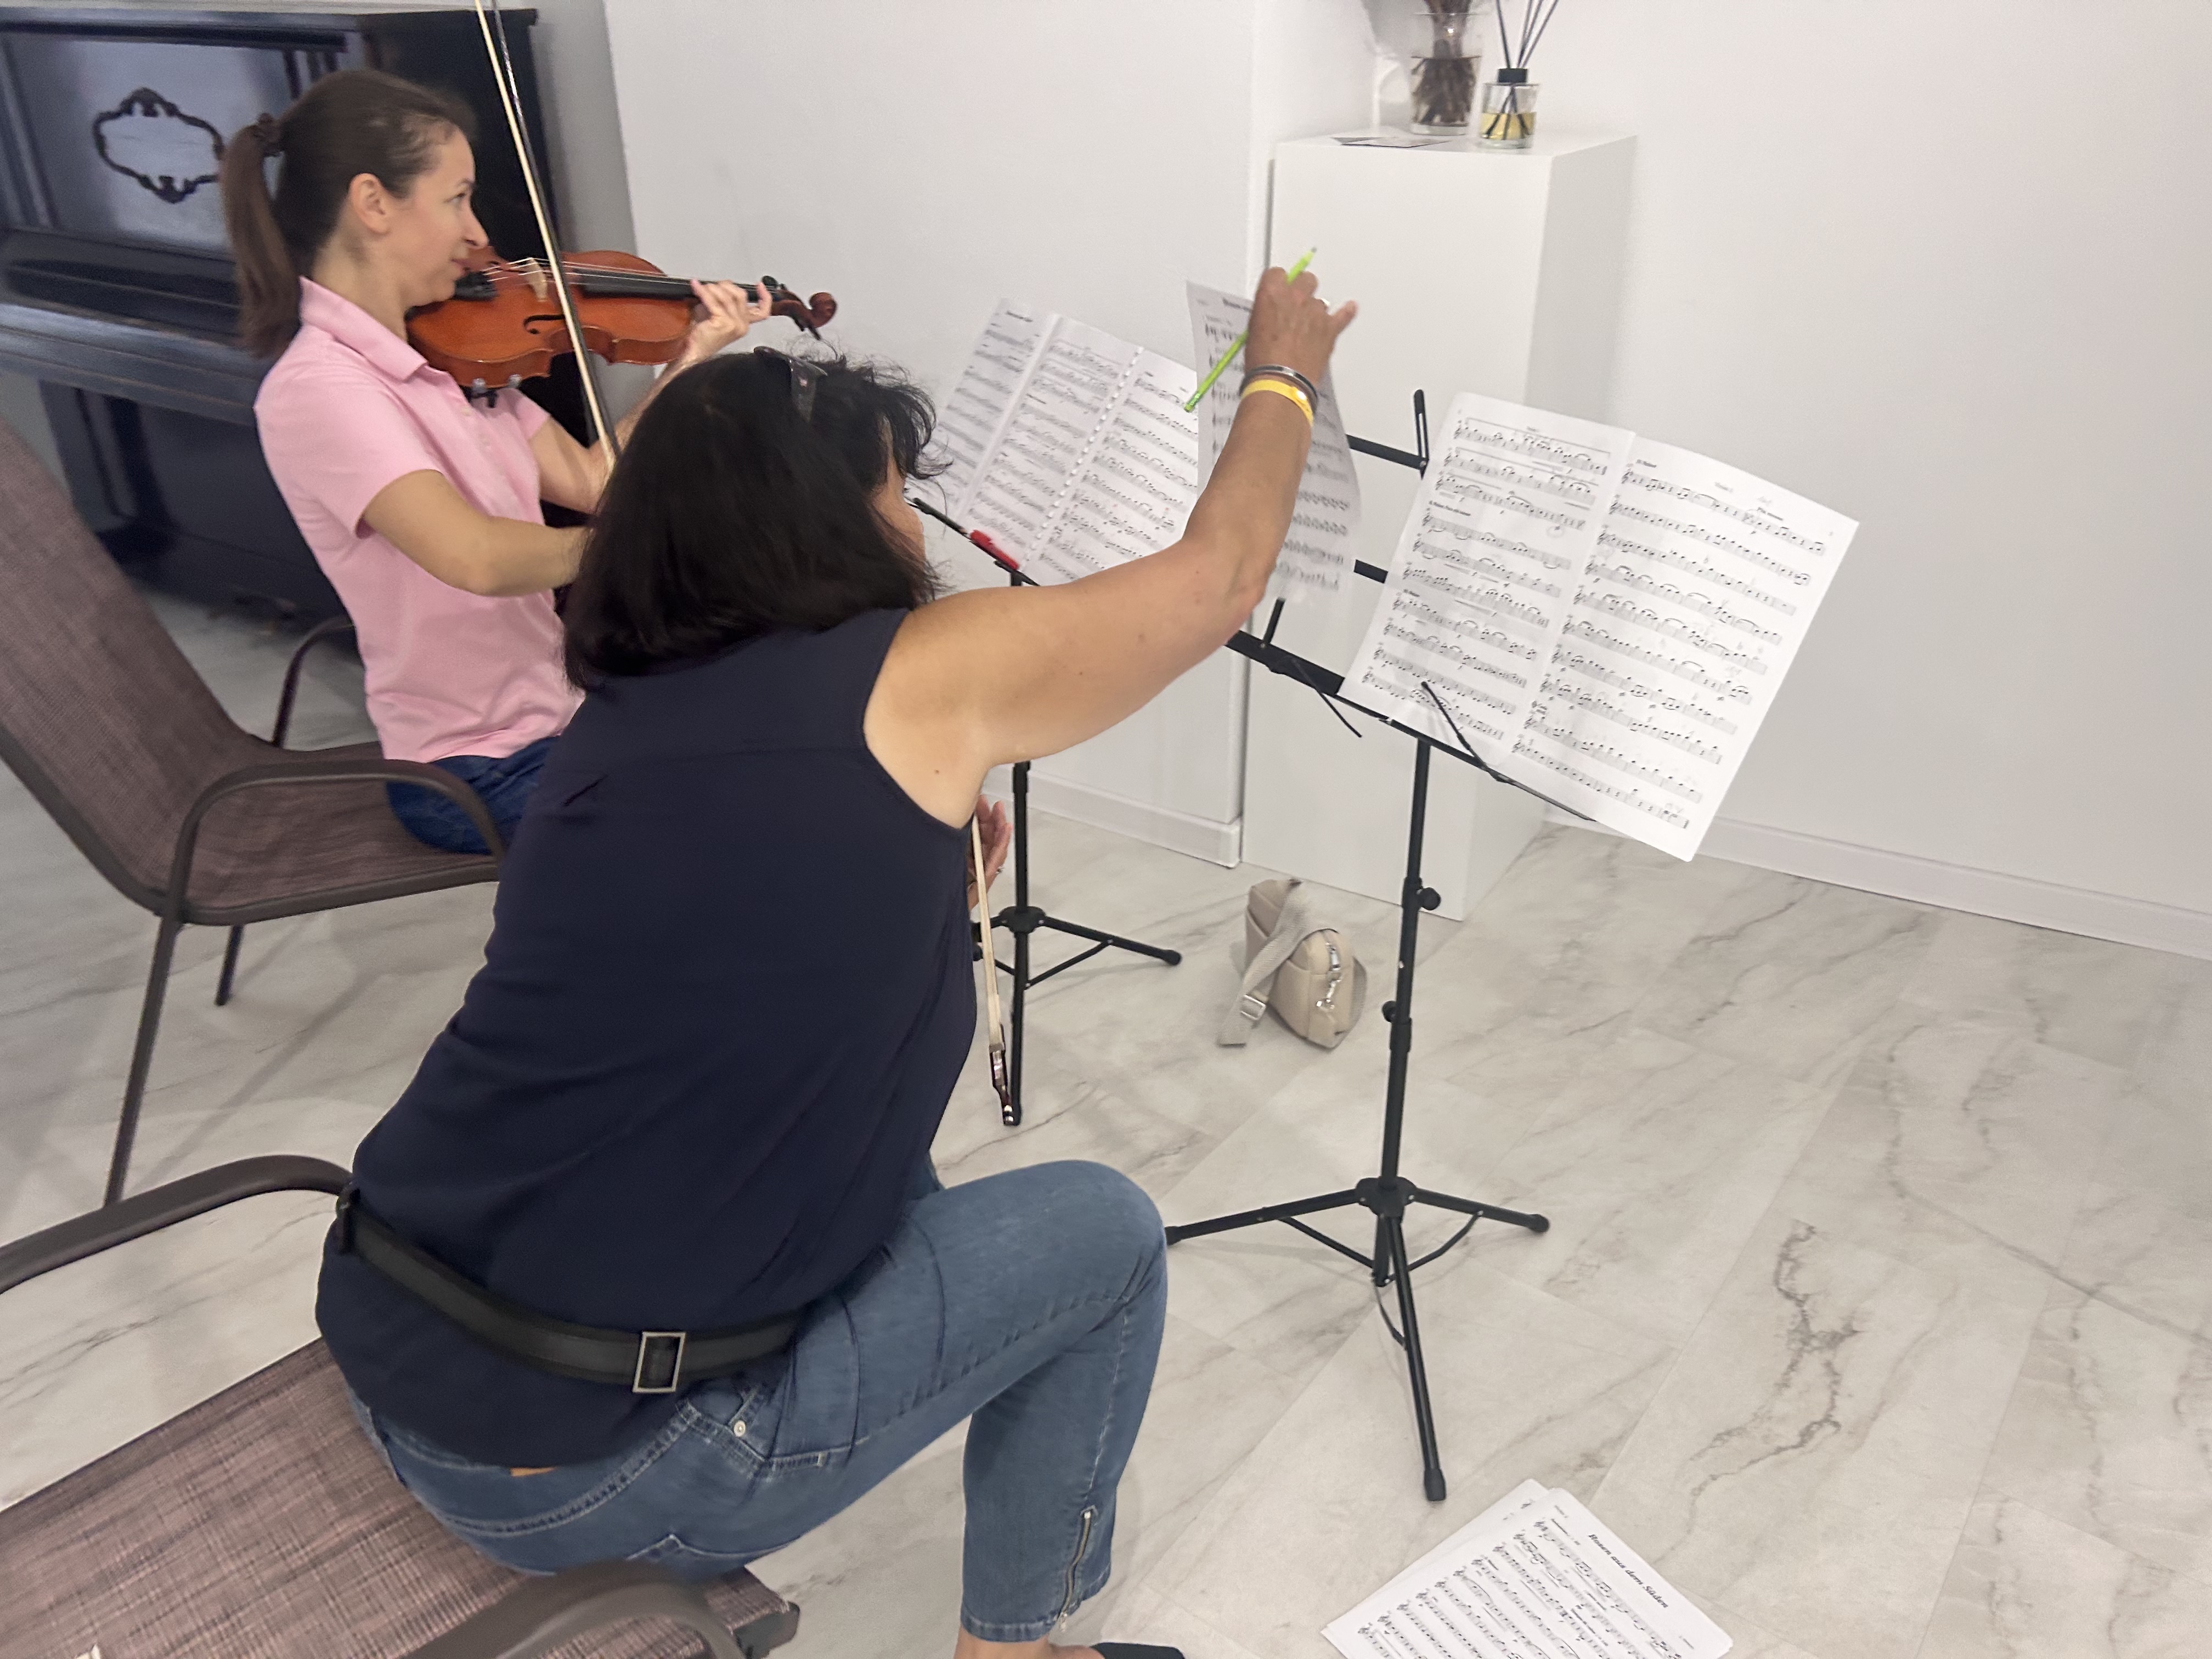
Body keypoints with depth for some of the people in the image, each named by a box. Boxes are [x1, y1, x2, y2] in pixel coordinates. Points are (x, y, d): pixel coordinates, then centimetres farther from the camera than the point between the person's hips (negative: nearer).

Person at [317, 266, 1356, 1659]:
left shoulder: (622, 713, 7)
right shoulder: (921, 678, -12)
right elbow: (1225, 573, 3)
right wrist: (1285, 374, 18)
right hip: (583, 1472, -7)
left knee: (866, 1148, 25)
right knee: (1104, 1236, 8)